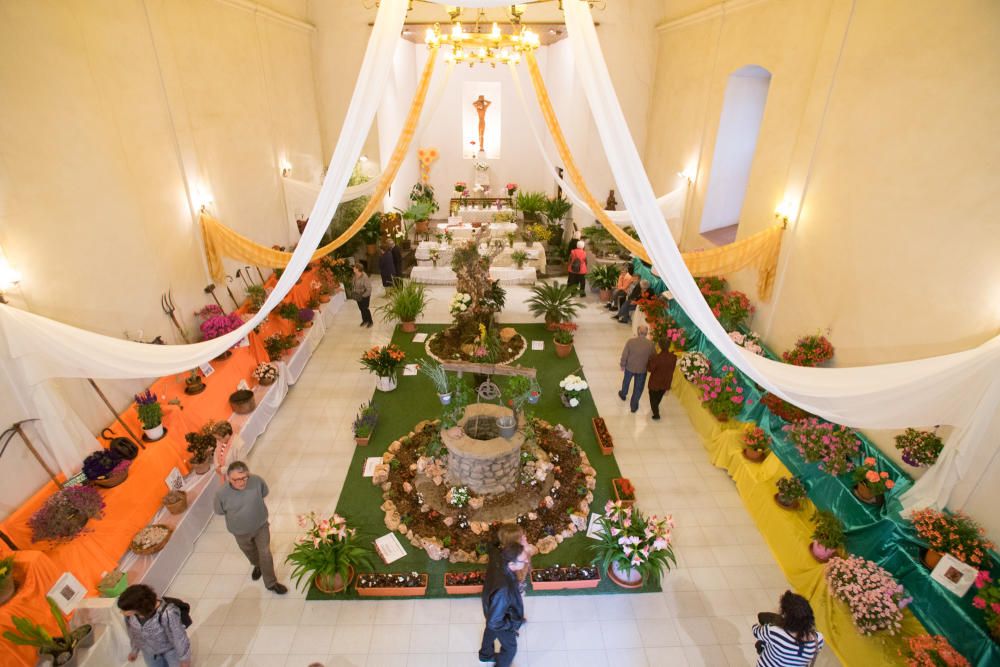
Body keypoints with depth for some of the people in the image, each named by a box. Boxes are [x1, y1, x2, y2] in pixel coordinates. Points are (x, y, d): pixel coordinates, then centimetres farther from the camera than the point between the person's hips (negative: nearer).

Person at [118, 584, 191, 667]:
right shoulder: (130, 611, -28)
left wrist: (184, 658, -13)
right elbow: (133, 630, -3)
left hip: (171, 648, -4)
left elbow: (179, 636, -27)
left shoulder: (167, 613, -44)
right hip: (149, 651, 4)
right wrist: (134, 649, 12)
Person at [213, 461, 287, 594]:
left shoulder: (257, 481, -29)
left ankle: (271, 583, 36)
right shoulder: (222, 494, -32)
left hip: (261, 526, 0)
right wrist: (237, 514, -1)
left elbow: (264, 494, -5)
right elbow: (220, 512, -9)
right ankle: (257, 565, 63)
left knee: (265, 553, 14)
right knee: (250, 551, 29)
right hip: (241, 531, 0)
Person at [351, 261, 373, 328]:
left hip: (365, 296, -7)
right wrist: (352, 292, 3)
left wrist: (363, 296, -23)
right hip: (358, 295, 7)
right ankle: (364, 320, 38)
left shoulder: (364, 277, -28)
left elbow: (369, 289, -24)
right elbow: (353, 284, 12)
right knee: (361, 308, 18)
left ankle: (370, 322, 24)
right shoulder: (355, 276, -6)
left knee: (365, 309, 3)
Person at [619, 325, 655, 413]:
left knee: (626, 381, 29)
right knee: (638, 388, 18)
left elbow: (624, 355, -15)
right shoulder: (650, 344, -20)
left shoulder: (630, 341, -23)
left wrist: (622, 365, 2)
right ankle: (634, 406, 31)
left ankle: (623, 395, 55)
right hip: (642, 369, 0)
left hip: (630, 367, 1)